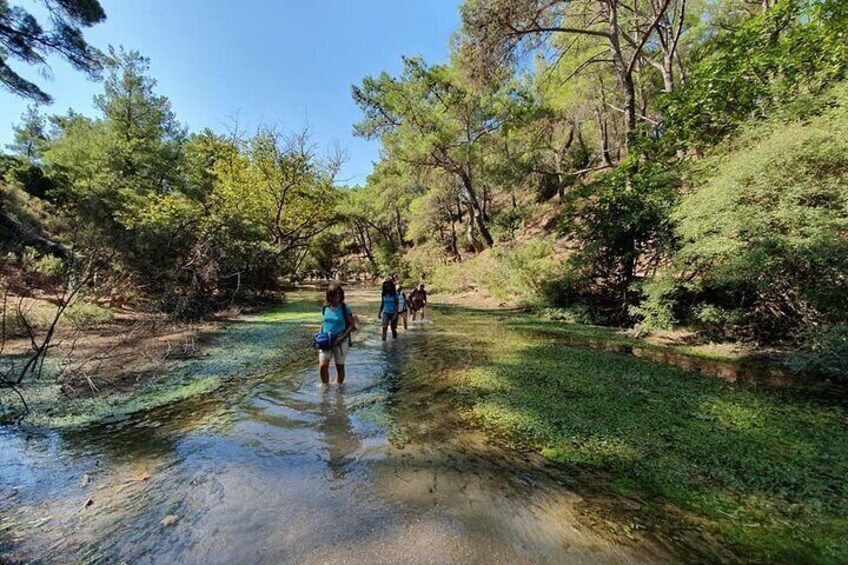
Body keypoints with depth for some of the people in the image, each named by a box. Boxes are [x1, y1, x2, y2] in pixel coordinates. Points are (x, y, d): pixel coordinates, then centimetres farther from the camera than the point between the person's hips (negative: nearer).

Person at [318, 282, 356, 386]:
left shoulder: (345, 308, -9)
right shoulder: (326, 308, 3)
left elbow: (352, 325, -8)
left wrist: (342, 337, -17)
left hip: (340, 341, -3)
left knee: (340, 366, 10)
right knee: (322, 366, -8)